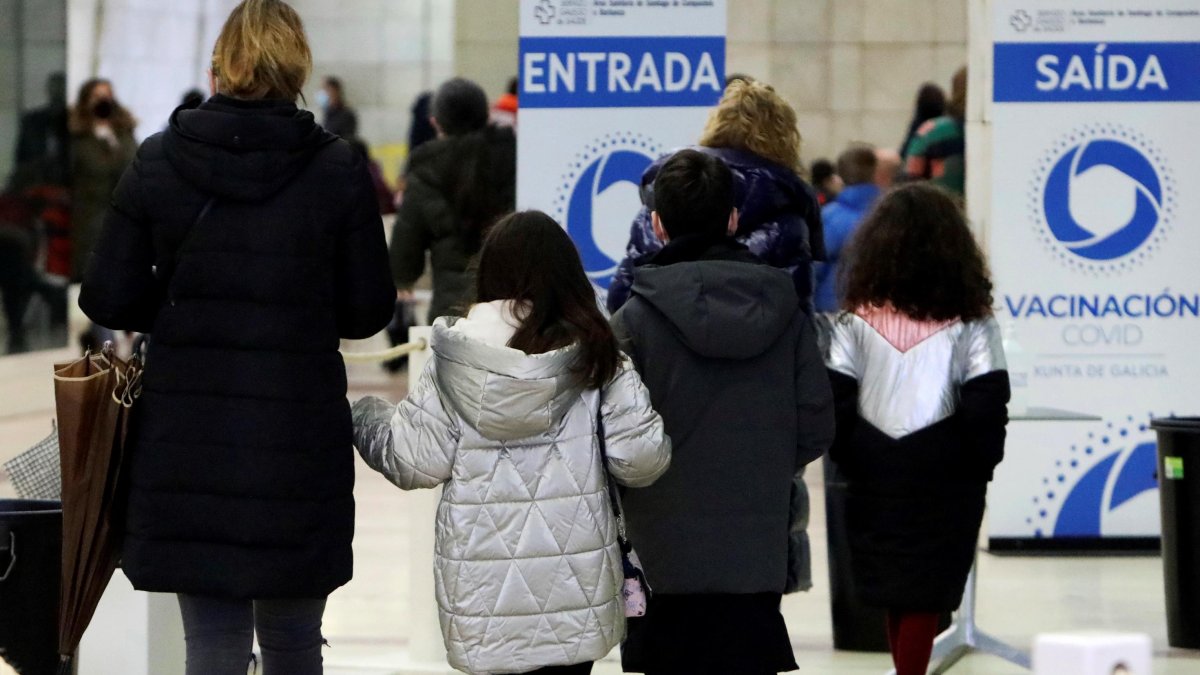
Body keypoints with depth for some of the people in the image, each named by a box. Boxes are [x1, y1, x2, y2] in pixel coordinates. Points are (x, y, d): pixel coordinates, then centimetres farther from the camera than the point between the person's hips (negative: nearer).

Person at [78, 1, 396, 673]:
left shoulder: (158, 162, -3)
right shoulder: (339, 169, -6)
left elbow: (108, 300, -1)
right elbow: (368, 311, -1)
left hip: (189, 441, 1)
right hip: (299, 438, 0)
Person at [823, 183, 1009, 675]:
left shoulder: (856, 321, -1)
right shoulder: (970, 324, -5)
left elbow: (834, 402, -4)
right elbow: (987, 408, -9)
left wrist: (851, 462, 7)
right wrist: (978, 469, 3)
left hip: (875, 482, 2)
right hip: (944, 483, -2)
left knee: (892, 593, 16)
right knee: (925, 596, 2)